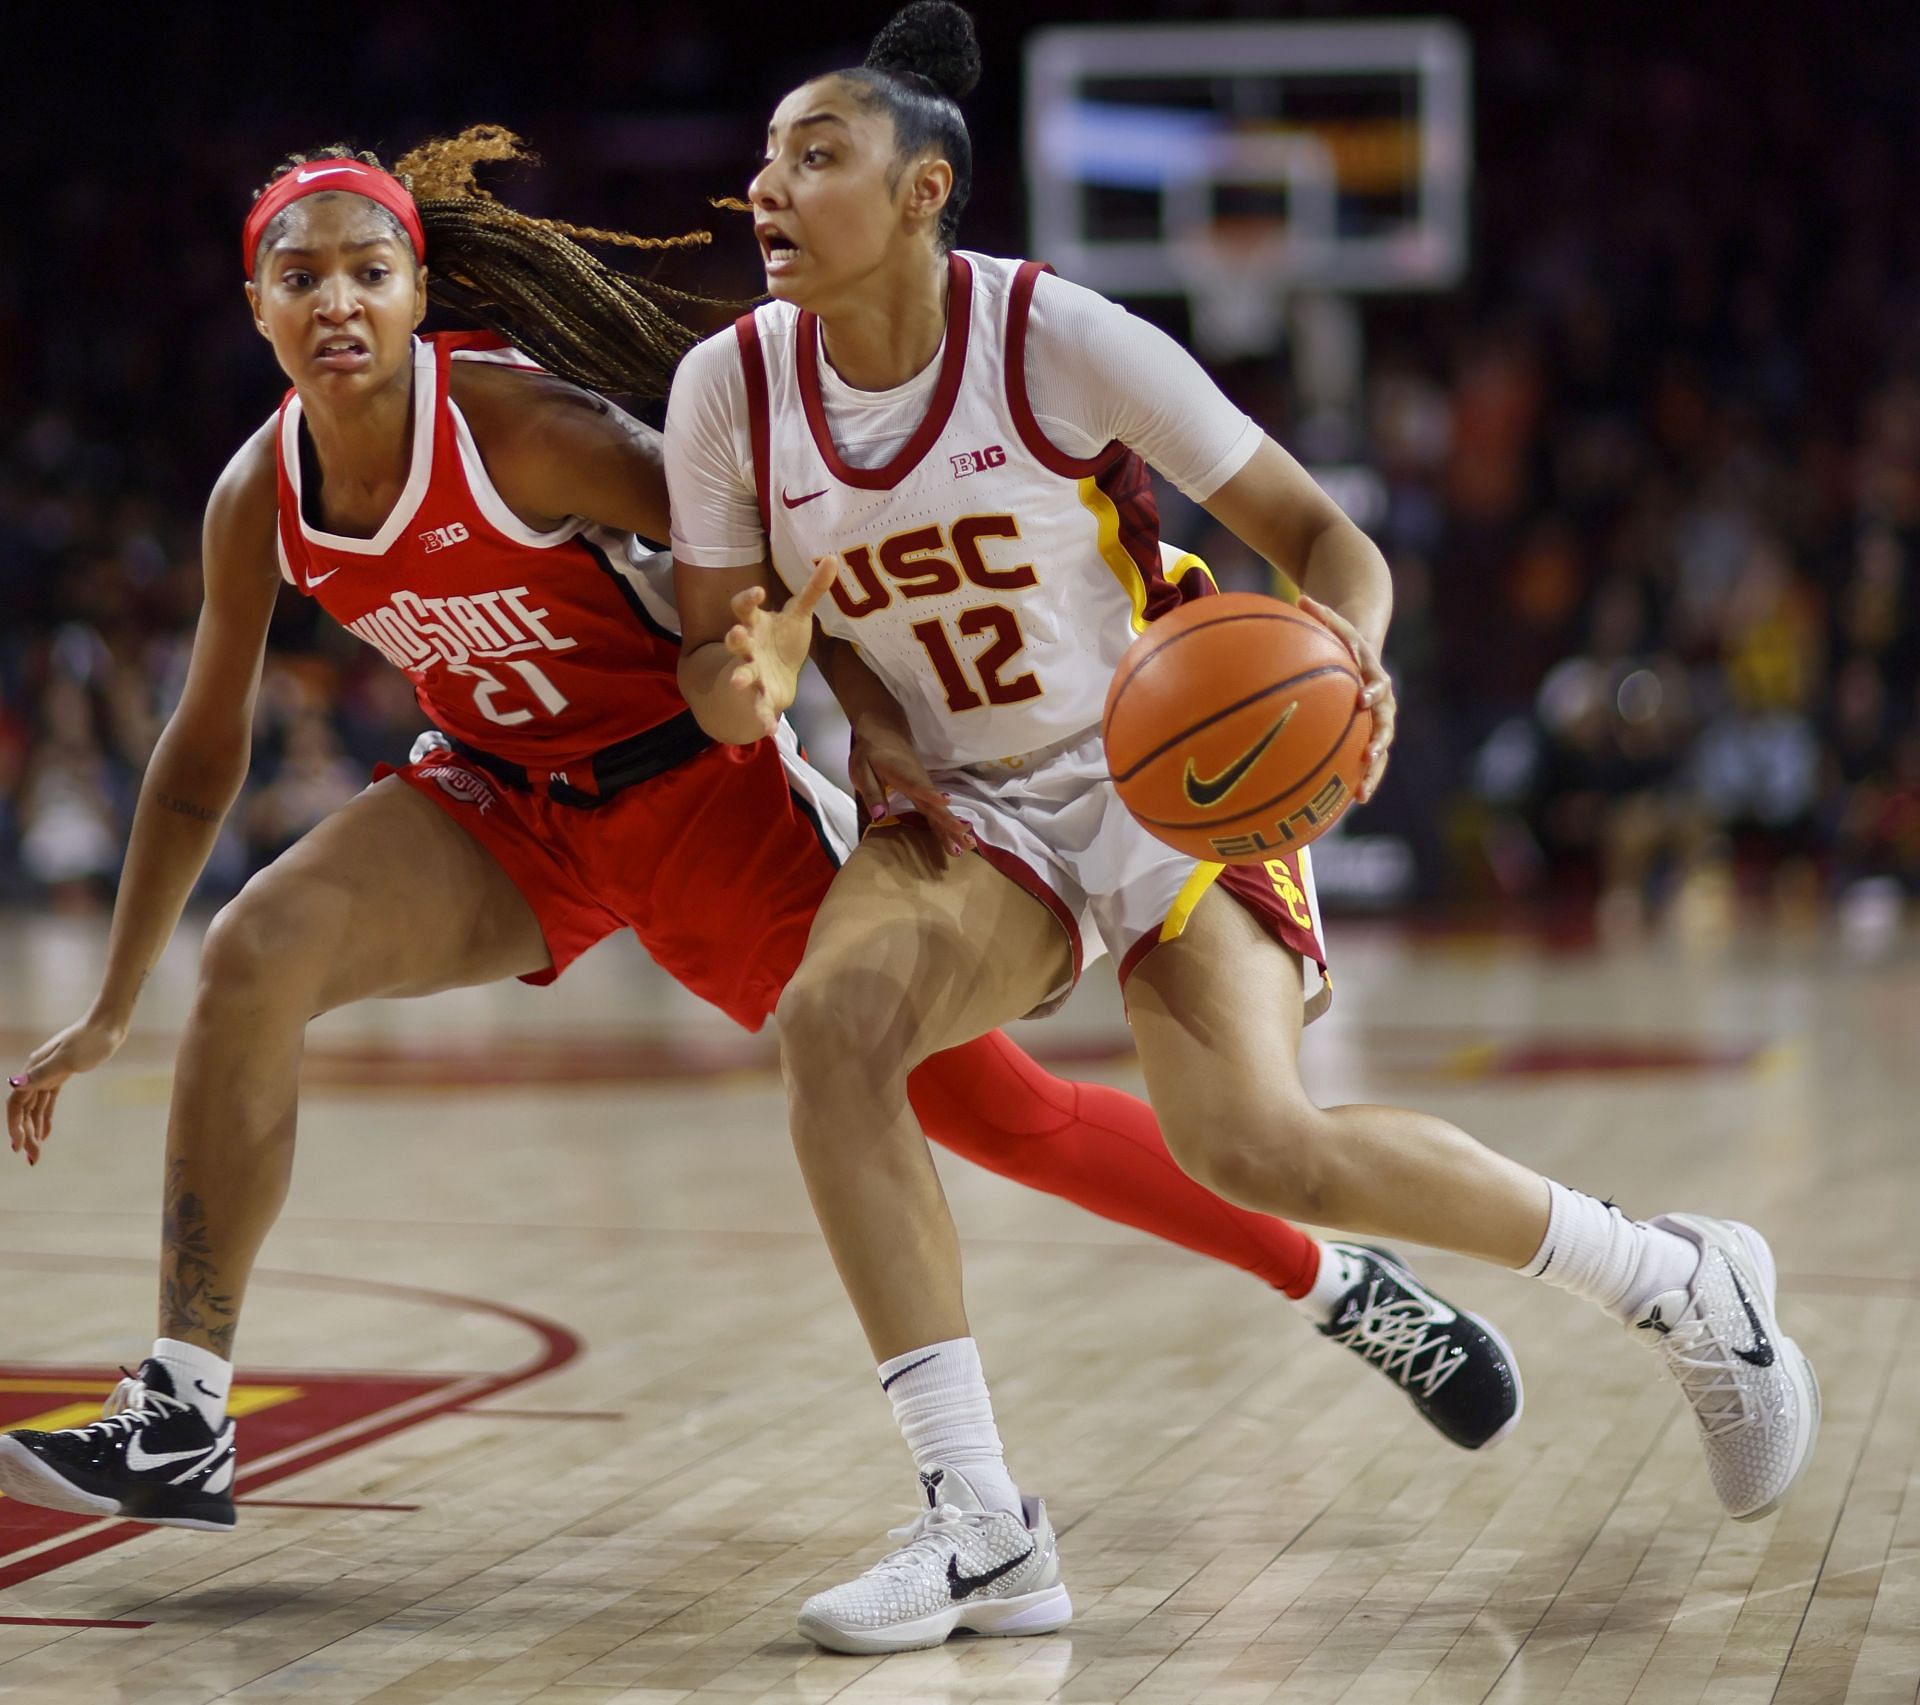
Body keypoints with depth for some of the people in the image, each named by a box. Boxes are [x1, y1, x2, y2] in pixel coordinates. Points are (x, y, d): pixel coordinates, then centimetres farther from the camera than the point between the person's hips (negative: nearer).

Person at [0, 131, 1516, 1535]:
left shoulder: (514, 424, -24)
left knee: (997, 1110, -4)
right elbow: (202, 762, 4)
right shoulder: (257, 500, -8)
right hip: (507, 808, 4)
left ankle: (1341, 1288, 16)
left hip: (698, 789, -4)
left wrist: (870, 713, -32)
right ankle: (177, 1432, -17)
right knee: (253, 957, -21)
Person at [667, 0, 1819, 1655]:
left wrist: (1340, 672, -36)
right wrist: (742, 687, -24)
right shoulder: (732, 389, -8)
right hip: (975, 808, 4)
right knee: (831, 1014, -27)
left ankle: (1681, 1280, 2)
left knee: (1254, 1142, -24)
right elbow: (724, 673, 1)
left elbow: (1329, 542, -13)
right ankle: (981, 1529, -22)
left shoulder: (1060, 339, -19)